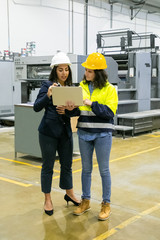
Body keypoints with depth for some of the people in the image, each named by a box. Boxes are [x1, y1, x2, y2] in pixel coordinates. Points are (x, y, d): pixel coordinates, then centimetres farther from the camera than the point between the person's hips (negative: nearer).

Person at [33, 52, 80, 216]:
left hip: (65, 131, 5)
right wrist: (48, 95, -31)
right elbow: (36, 107, -15)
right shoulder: (48, 85, -7)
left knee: (67, 164, 15)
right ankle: (47, 199, 19)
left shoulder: (71, 87, 7)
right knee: (48, 166, 5)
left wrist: (67, 111, -12)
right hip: (48, 132, -5)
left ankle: (69, 193, 32)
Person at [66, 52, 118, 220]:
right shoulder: (82, 87, 7)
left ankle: (106, 204, 19)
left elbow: (110, 111, -15)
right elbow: (78, 110, 6)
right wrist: (71, 109, -16)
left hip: (102, 134, -4)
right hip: (84, 132, 4)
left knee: (104, 170, 5)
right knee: (86, 168, 13)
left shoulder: (109, 89, -5)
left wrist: (91, 103, -22)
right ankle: (85, 201, 28)